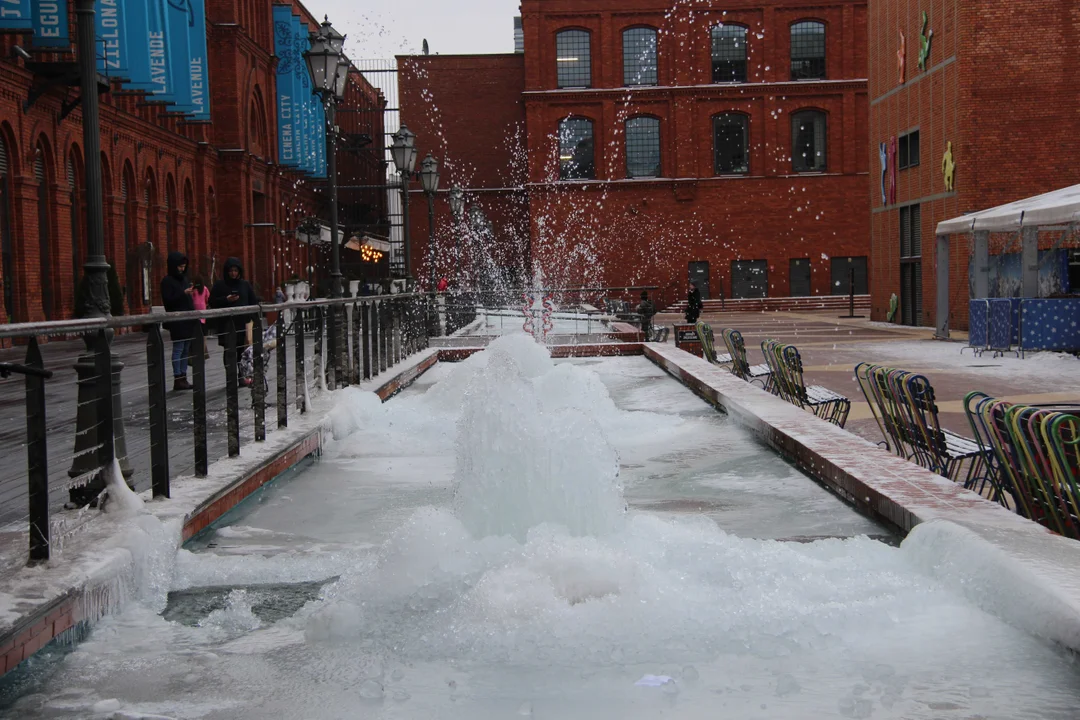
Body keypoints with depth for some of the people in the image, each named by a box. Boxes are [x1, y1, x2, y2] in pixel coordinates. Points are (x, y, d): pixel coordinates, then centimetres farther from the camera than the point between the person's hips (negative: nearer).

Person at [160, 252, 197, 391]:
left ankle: (183, 377, 11)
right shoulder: (167, 281, -6)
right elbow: (168, 300, -13)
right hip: (177, 321, -7)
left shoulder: (184, 278, 15)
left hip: (188, 320, 7)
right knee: (178, 349, -6)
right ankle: (177, 379, -3)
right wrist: (183, 293, -19)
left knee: (186, 349, 7)